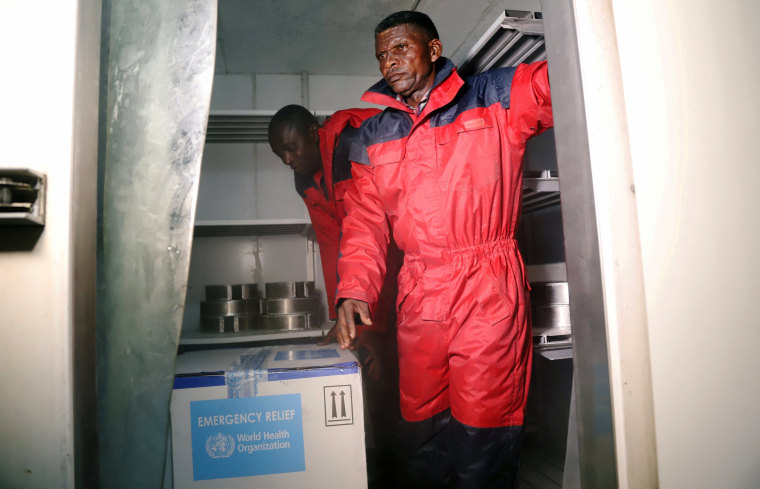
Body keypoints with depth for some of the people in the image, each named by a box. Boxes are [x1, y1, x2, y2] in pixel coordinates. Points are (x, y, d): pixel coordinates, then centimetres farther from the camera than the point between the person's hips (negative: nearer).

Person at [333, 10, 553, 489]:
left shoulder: (497, 97, 6)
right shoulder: (372, 137, 15)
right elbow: (365, 222, 11)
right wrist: (354, 291, -1)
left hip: (489, 293, -3)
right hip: (418, 298, 4)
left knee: (482, 433, 2)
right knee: (421, 432, 14)